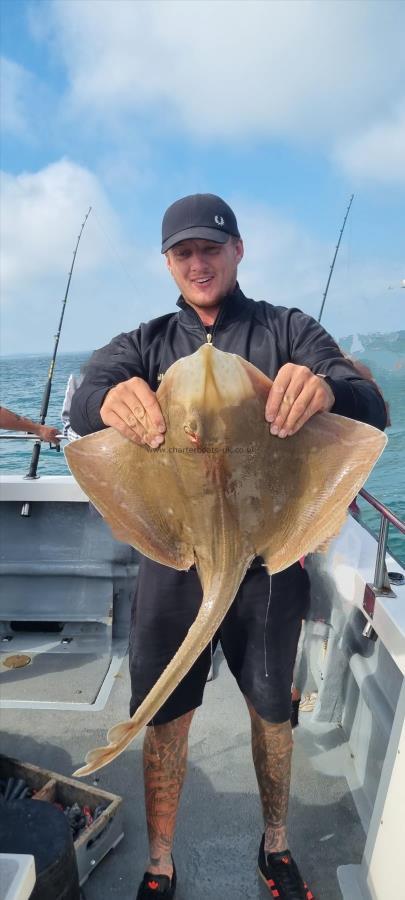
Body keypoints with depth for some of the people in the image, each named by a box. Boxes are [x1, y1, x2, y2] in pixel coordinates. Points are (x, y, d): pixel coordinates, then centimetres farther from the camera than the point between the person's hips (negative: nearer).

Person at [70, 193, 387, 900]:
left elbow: (371, 409, -12)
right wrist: (109, 398, -39)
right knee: (165, 719, 10)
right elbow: (82, 402, -13)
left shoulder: (287, 330, 2)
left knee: (272, 712, 16)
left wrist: (327, 389, -37)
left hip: (270, 557, 0)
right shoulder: (146, 344, 6)